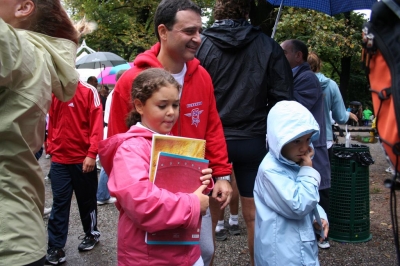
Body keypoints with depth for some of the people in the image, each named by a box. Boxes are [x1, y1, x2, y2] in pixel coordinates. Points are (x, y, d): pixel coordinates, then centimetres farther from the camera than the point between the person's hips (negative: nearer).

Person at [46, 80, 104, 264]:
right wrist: (51, 147, 11)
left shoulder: (89, 91, -7)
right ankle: (56, 248, 9)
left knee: (86, 199, 13)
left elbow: (97, 124, -11)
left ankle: (91, 234, 34)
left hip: (83, 158, -3)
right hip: (59, 159, 3)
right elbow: (52, 123, 14)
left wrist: (92, 154, -17)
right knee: (59, 202, 3)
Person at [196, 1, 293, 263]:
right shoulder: (268, 46, -1)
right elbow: (283, 98, -2)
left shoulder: (201, 46, -5)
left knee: (207, 215, 12)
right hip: (253, 141, 1)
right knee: (255, 215, 11)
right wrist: (267, 128, 12)